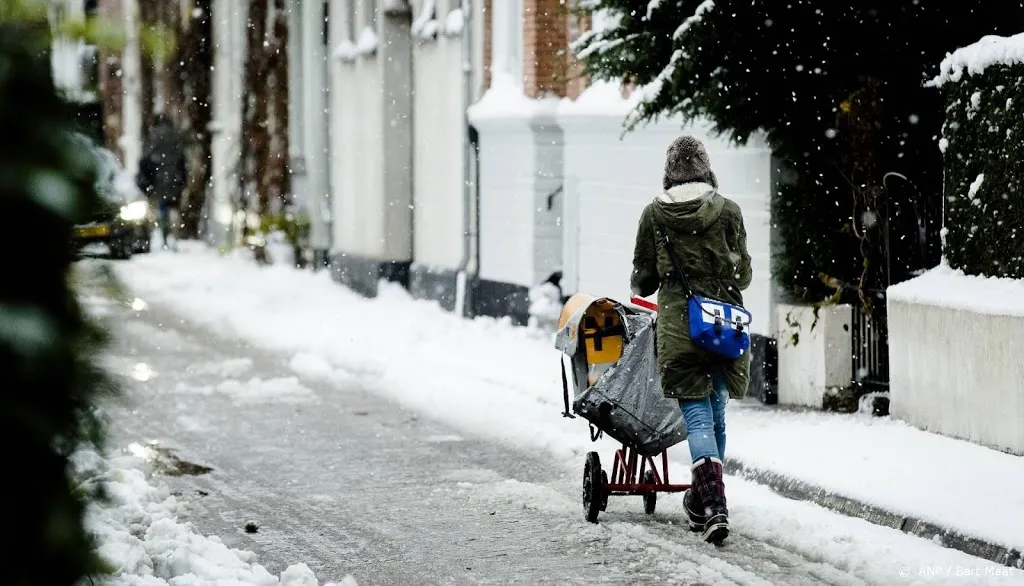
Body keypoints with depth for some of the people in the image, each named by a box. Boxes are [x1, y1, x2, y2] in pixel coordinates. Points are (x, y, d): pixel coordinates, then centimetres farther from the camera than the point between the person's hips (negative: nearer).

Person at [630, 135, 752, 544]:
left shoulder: (654, 214, 1)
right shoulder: (727, 211, 2)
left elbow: (643, 278, 8)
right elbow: (742, 274, 8)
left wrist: (641, 292, 32)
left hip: (677, 322, -1)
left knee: (697, 415, -4)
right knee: (716, 412, 15)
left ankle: (713, 506, -20)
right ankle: (701, 502, 25)